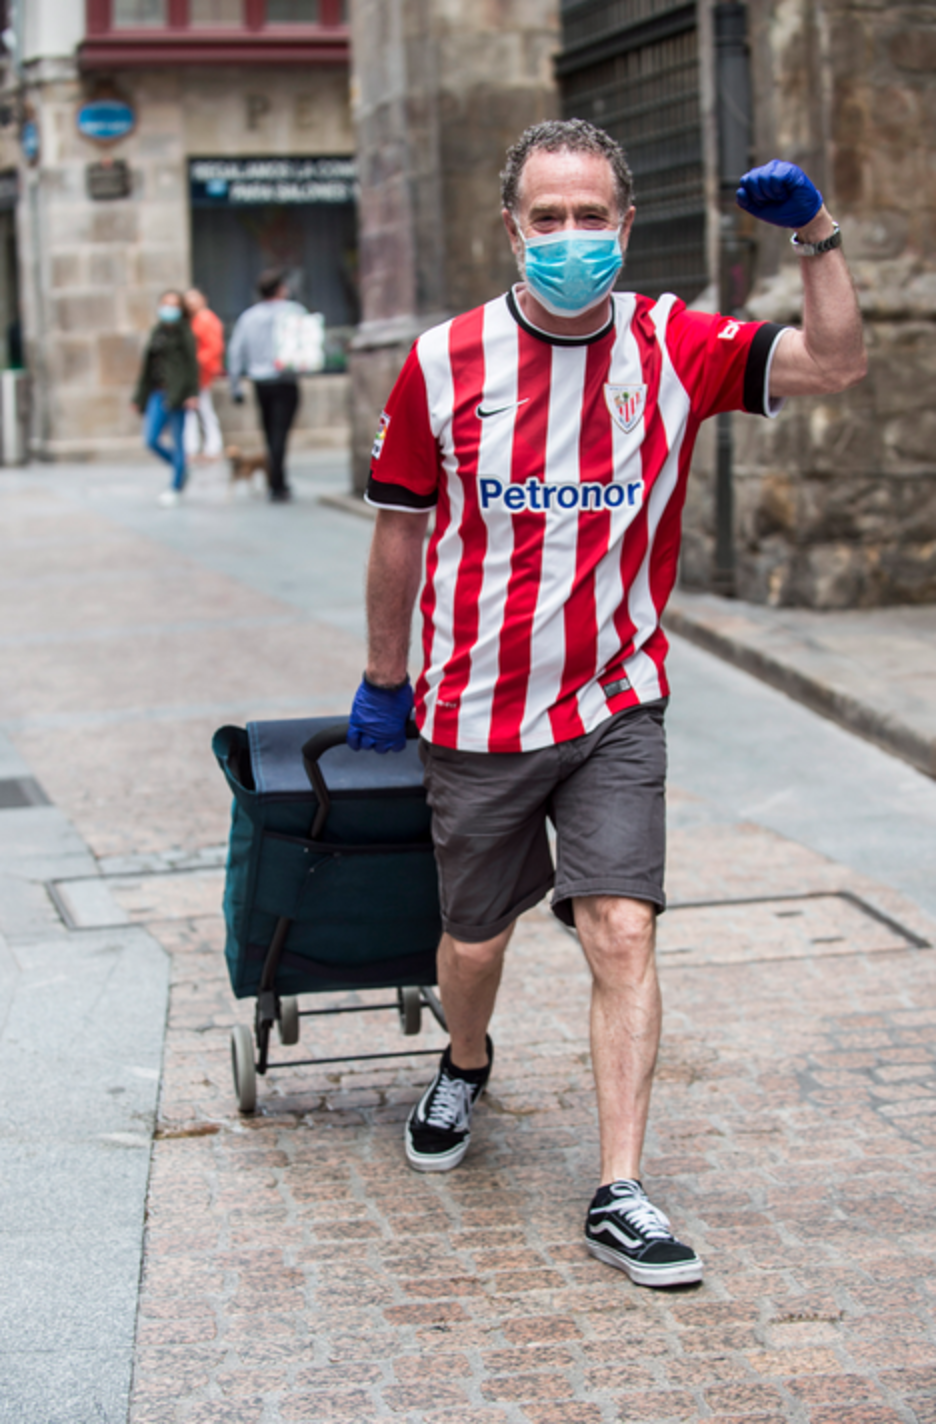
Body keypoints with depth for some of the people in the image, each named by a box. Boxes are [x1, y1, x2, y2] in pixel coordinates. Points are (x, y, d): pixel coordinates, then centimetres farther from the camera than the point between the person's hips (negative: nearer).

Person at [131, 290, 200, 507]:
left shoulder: (184, 333, -2)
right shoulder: (157, 333, 15)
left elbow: (192, 363, -8)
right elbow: (147, 365, 17)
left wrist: (192, 393, -17)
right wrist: (140, 396, 17)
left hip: (177, 392, -6)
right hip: (158, 393, 6)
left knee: (177, 440, -2)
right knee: (151, 440, -2)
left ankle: (176, 487, 7)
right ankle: (181, 471, 21)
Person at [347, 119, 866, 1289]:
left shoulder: (675, 348, -4)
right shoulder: (444, 363, -7)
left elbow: (835, 364, -12)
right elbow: (400, 529, 4)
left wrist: (814, 235, -25)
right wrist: (383, 682, 11)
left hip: (614, 707, 0)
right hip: (475, 712, 0)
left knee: (622, 937, -10)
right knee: (474, 941, 13)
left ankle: (618, 1195, -2)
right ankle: (464, 1067, 47)